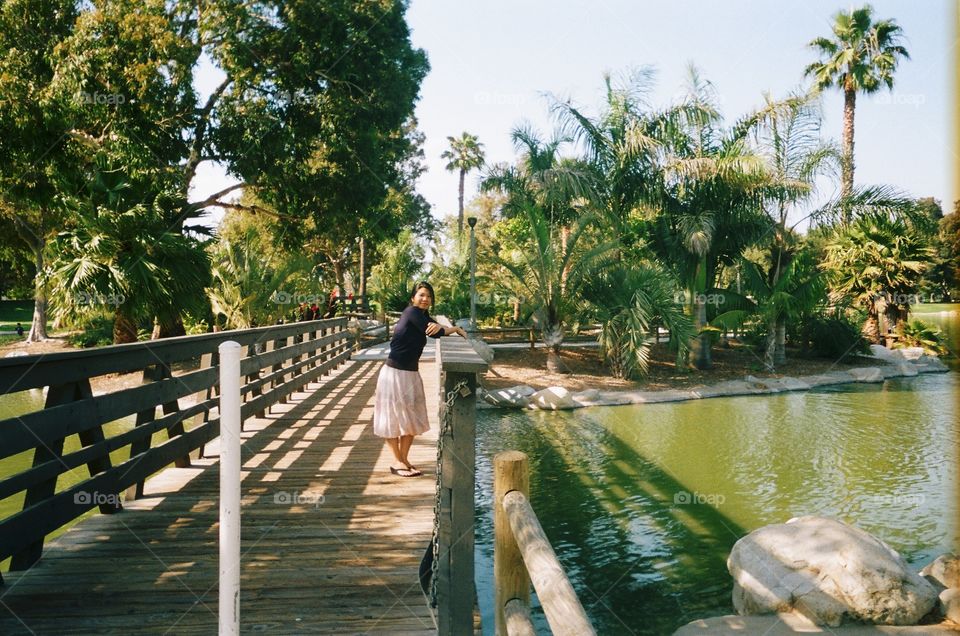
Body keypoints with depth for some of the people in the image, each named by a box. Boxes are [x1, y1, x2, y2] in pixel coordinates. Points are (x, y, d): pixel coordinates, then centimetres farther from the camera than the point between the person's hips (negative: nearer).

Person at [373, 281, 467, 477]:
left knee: (412, 419, 13)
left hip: (411, 374, 9)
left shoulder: (423, 316, 11)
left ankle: (404, 459, 25)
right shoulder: (412, 312, -14)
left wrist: (438, 326, -17)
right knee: (394, 418, 5)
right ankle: (398, 462, 15)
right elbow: (434, 333, -19)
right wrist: (456, 329, -2)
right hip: (395, 372, -9)